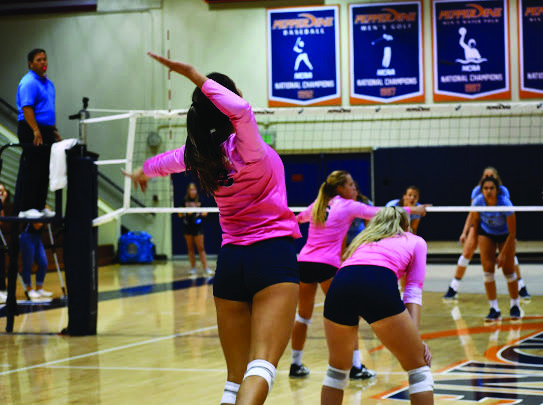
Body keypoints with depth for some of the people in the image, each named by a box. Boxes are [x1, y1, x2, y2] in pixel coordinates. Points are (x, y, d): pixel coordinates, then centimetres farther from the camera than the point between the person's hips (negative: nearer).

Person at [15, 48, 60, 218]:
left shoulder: (48, 83, 18)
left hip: (46, 131, 9)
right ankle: (25, 208, -7)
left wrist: (54, 131, 21)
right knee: (30, 170, -8)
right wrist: (36, 131, -27)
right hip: (32, 131, -9)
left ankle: (39, 206, 15)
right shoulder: (28, 83, -12)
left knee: (44, 171, 10)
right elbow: (26, 109, -20)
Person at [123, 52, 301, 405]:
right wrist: (196, 77, -22)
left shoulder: (201, 152, 7)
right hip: (273, 256, -6)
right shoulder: (245, 149, -11)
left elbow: (165, 161, 31)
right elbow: (241, 110, -34)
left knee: (237, 374, 10)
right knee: (262, 365, -17)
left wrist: (143, 172, 55)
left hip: (231, 259, 6)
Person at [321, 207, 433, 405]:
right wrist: (415, 335, 6)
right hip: (380, 287, -4)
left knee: (337, 366, 27)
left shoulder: (363, 240, 39)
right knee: (418, 368, 11)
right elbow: (413, 292, 15)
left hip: (339, 286, 4)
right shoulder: (416, 241, 29)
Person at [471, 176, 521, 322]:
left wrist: (503, 254, -23)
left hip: (505, 235, -2)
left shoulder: (505, 204, -33)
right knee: (488, 270, -10)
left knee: (508, 270, -2)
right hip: (486, 234, 2)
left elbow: (512, 233, -25)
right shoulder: (477, 202, -25)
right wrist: (476, 238, 6)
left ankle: (515, 306, 18)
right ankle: (494, 309, -6)